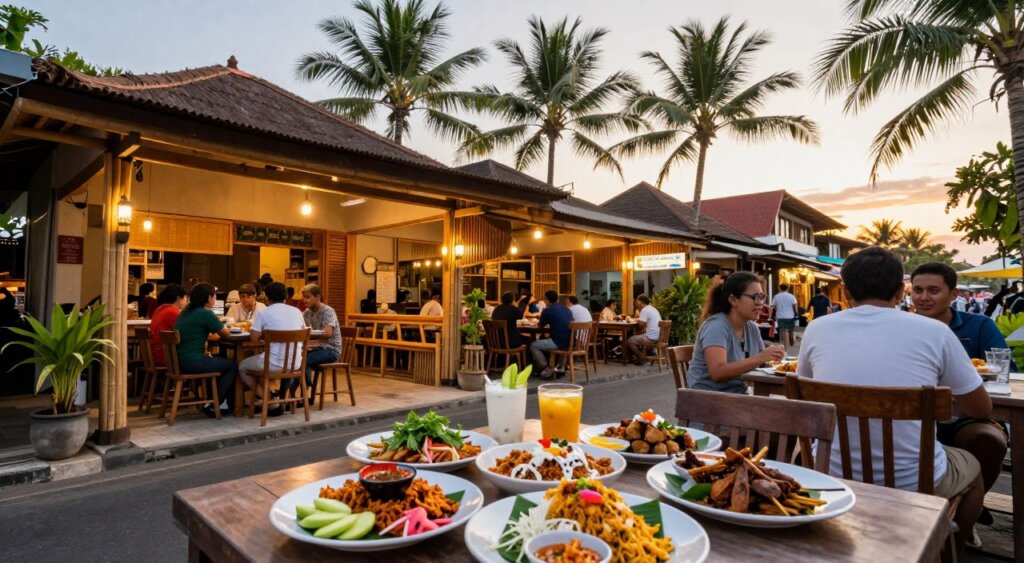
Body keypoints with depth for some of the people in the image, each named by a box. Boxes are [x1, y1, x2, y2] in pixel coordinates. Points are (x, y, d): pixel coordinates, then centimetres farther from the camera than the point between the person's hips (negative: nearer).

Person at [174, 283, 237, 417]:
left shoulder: (186, 312, 10)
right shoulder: (206, 313, -14)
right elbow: (225, 334, -4)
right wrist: (221, 329, 16)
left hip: (179, 361, 9)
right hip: (193, 363, -9)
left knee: (221, 361, 26)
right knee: (232, 366, 9)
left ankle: (226, 401, 28)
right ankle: (213, 405, 7)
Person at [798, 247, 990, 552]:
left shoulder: (817, 330, -5)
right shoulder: (934, 332, -10)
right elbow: (982, 410, 6)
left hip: (834, 478, 1)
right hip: (913, 483, 0)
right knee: (973, 468, 32)